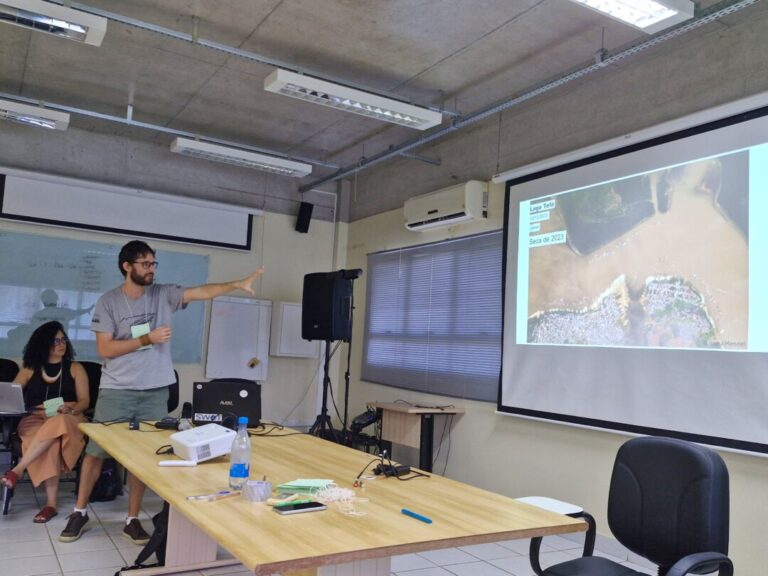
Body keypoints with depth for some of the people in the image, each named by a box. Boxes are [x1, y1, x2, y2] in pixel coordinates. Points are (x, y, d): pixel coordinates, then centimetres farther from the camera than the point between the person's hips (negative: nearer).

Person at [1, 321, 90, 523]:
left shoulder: (75, 368, 14)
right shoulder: (31, 368, 18)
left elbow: (84, 401, 7)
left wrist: (70, 408, -17)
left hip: (67, 420, 0)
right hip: (34, 419, 0)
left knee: (55, 425, -40)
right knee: (50, 441, -37)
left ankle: (17, 470, -37)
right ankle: (50, 503, -38)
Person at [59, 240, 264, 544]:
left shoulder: (163, 294, 2)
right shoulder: (108, 301, -4)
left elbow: (202, 291, -11)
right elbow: (105, 349, -9)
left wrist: (237, 284, -24)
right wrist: (147, 339, -15)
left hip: (154, 391, 2)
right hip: (116, 391, -1)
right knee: (95, 451, 9)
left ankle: (132, 519, 21)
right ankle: (80, 511, 30)